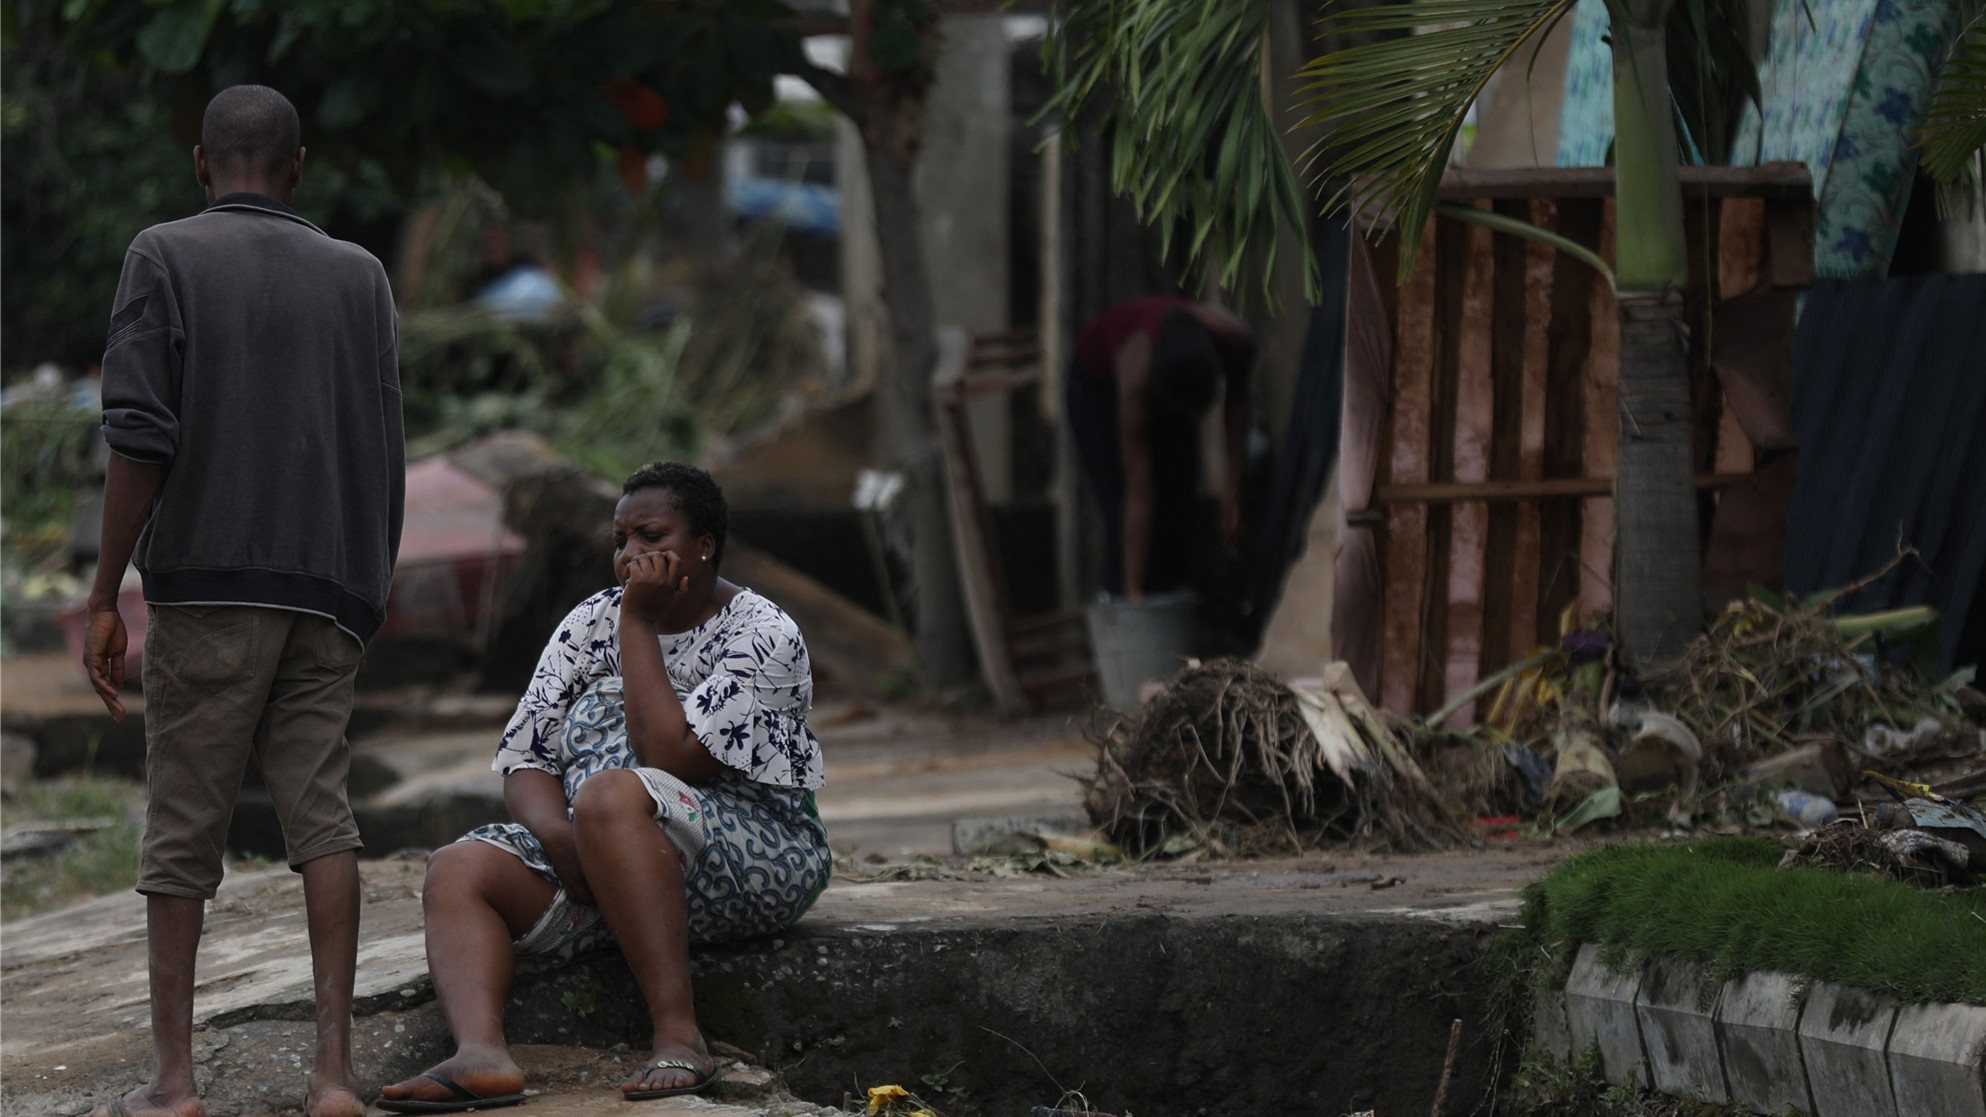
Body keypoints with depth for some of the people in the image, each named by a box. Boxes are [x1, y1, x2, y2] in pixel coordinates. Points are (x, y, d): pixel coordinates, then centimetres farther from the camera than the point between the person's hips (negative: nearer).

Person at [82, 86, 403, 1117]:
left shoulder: (165, 257, 0)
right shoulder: (358, 275, 11)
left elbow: (142, 434, -9)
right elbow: (384, 454, 10)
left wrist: (104, 596, -6)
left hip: (209, 580, -3)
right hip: (330, 593, 3)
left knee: (185, 823, 3)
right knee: (319, 811, 2)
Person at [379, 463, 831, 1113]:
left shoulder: (763, 637, -9)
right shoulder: (591, 624, 11)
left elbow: (668, 759, -22)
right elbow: (525, 760, 4)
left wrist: (640, 624, -14)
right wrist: (562, 841, -18)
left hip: (754, 861, -7)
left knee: (611, 795, -35)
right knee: (457, 870, -15)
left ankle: (679, 1036, -39)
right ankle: (480, 1053, -43)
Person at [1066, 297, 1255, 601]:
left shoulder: (1235, 338, -37)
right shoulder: (1137, 378, -45)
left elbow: (1236, 397, -10)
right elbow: (1139, 496, -40)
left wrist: (1233, 482, -14)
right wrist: (1132, 588, -38)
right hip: (1100, 384, -4)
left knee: (1179, 514, -1)